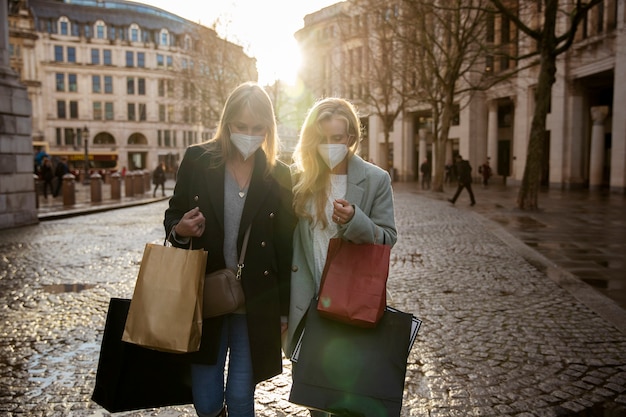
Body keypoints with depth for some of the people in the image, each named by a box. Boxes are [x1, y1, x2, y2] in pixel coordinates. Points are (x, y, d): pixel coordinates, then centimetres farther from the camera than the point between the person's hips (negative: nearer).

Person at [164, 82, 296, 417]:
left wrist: (284, 310, 4)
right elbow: (173, 217, 7)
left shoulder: (278, 176, -2)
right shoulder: (197, 160, -3)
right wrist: (179, 230, -17)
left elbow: (285, 250, 2)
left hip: (256, 304, 0)